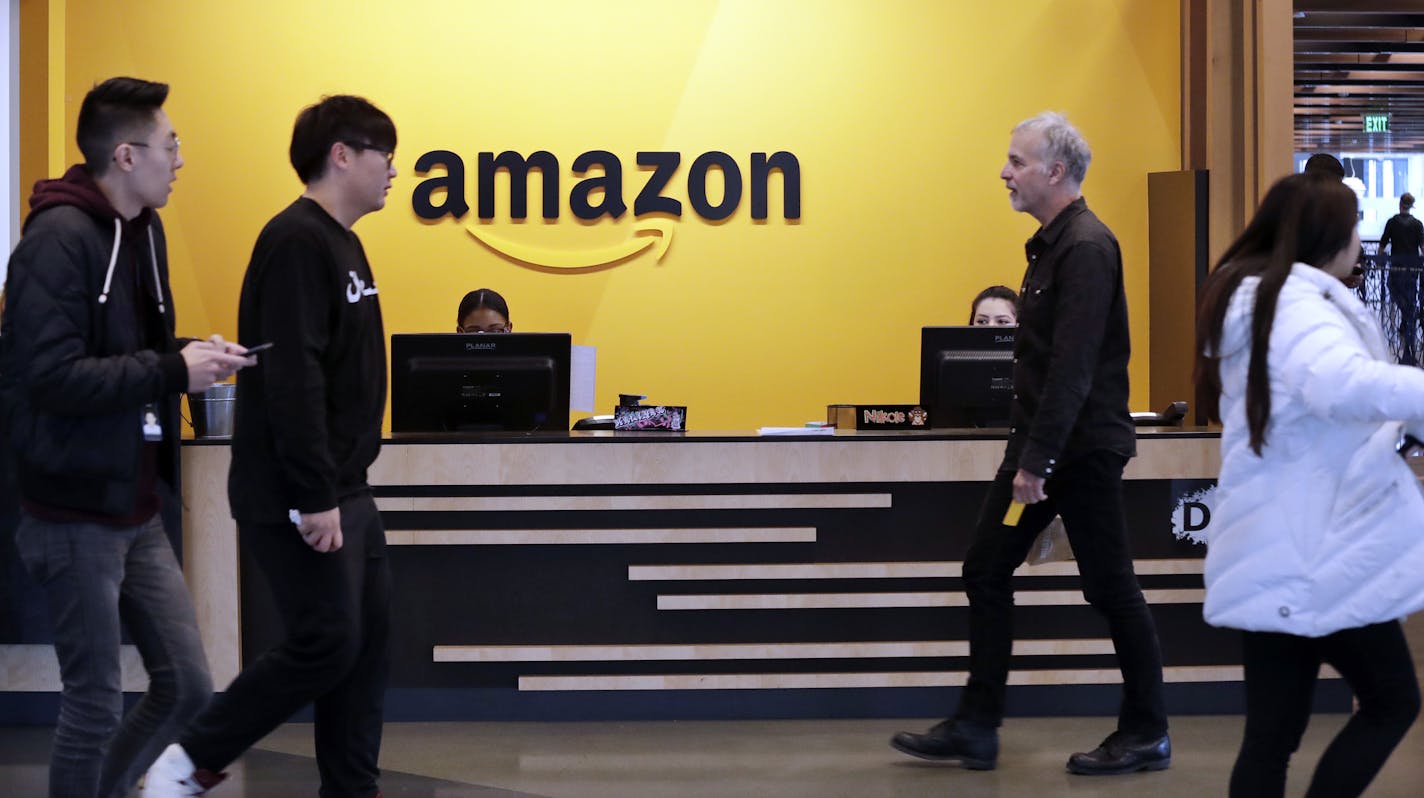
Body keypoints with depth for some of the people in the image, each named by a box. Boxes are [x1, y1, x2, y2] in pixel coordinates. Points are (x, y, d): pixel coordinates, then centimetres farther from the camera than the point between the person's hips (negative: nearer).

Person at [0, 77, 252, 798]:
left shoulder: (143, 230, 11)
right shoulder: (60, 238, -16)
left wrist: (190, 356, 2)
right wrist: (172, 370, -20)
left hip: (139, 513, 8)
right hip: (77, 514, -8)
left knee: (186, 688, 10)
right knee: (96, 705, 1)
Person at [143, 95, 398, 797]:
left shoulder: (340, 242, 15)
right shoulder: (298, 241, -16)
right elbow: (292, 379, -23)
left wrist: (342, 488, 17)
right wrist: (314, 497, -25)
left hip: (344, 493, 10)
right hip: (300, 500, -10)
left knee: (367, 636, 9)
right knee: (326, 645, -7)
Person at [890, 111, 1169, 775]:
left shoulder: (1086, 248, -17)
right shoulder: (1052, 244, 13)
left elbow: (1073, 367, -23)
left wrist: (1038, 462, -24)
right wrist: (1025, 453, 18)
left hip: (1082, 448, -10)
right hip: (1040, 444, 10)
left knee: (1110, 587, 1)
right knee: (985, 572, 8)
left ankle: (1146, 735, 14)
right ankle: (975, 728, 12)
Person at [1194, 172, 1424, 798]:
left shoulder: (1248, 300, 16)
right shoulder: (1296, 306, -16)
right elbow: (1345, 385, -38)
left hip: (1273, 552, 9)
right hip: (1314, 551, -9)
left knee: (1272, 733, 8)